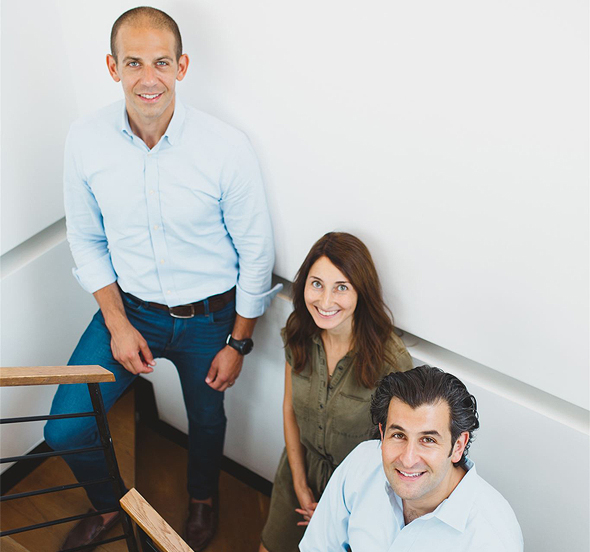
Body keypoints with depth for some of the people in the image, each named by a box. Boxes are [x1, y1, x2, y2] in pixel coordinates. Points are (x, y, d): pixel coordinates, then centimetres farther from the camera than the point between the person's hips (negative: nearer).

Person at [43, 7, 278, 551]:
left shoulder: (227, 147, -21)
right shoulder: (85, 140, -13)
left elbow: (255, 252, -10)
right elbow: (87, 241, 0)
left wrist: (238, 343, -6)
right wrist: (117, 325, -7)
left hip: (209, 316, -1)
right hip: (129, 307, 2)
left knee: (207, 419, 21)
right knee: (65, 430, -2)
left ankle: (203, 499, 58)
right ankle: (110, 505, 35)